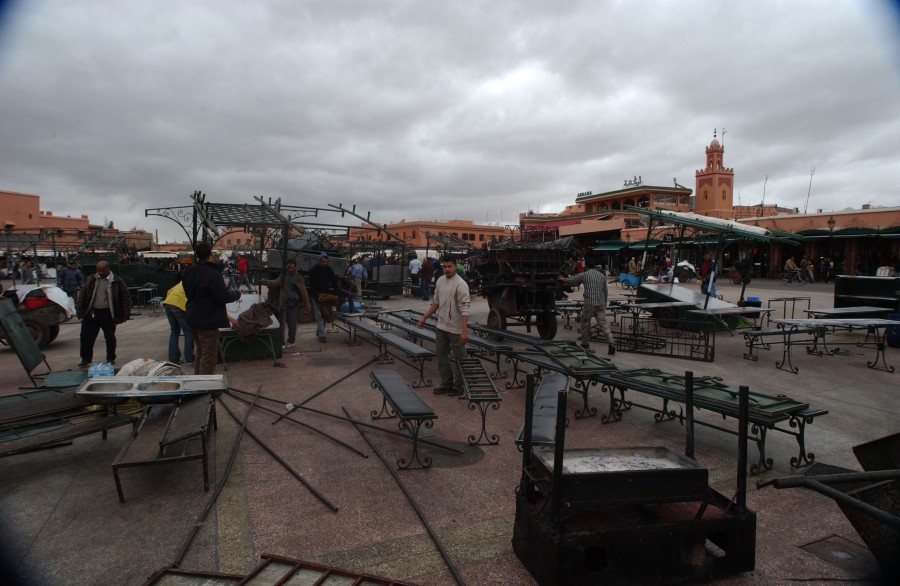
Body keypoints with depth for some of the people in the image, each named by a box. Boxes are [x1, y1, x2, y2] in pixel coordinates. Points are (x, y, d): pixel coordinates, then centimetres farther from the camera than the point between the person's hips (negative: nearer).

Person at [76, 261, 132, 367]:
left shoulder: (116, 281, -5)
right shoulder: (91, 280, 7)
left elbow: (126, 297, -4)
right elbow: (82, 295, 11)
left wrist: (125, 314, -8)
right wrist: (79, 310, 2)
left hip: (108, 314, -3)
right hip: (91, 313, 3)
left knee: (110, 337, 7)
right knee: (86, 336, 4)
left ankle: (111, 358, 22)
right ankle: (86, 359, 18)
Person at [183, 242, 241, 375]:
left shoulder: (188, 273, 7)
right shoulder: (213, 274, -21)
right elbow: (224, 297, -22)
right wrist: (237, 293, -4)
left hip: (192, 318, 9)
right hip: (208, 320, -9)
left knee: (199, 352, 23)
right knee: (209, 356, -3)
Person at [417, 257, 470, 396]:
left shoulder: (460, 284, -19)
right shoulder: (440, 281, 6)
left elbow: (464, 309, -25)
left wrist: (464, 331, -31)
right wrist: (424, 318, 15)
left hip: (456, 329, -8)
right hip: (441, 327, 8)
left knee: (458, 358, 5)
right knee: (442, 354, 16)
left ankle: (459, 386, 17)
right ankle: (446, 383, 28)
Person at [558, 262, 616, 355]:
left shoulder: (584, 275, 1)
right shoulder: (602, 276, 14)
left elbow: (570, 281, 6)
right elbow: (606, 292, 17)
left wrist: (562, 279, 27)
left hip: (589, 304, -3)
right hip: (601, 304, 3)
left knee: (585, 323, 13)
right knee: (603, 324, 0)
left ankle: (585, 343, 21)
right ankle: (611, 343, -12)